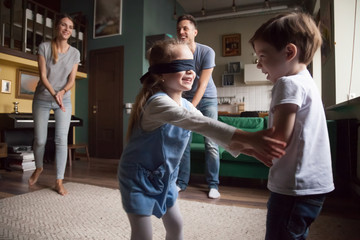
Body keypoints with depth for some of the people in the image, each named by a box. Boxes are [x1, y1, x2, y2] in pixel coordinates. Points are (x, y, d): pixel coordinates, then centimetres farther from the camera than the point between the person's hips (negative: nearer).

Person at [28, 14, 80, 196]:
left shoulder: (75, 53, -2)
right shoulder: (44, 47, -7)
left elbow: (71, 80, -4)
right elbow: (43, 75, -13)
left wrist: (62, 92, -24)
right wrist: (53, 94, -29)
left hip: (64, 100, 1)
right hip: (42, 99, 0)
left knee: (61, 140, -7)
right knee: (40, 139, 4)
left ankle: (59, 182, 2)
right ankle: (38, 168, 35)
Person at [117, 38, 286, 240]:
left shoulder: (186, 105, -1)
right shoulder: (158, 103, -30)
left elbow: (213, 131, -7)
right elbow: (200, 124, -43)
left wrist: (245, 146, -22)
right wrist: (248, 137, -47)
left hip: (164, 177, 8)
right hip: (139, 177, -8)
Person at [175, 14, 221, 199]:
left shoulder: (207, 52, -16)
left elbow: (202, 84, -20)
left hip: (207, 99, -2)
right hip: (186, 99, 3)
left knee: (211, 143, -5)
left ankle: (213, 185, 8)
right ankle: (181, 182, 16)